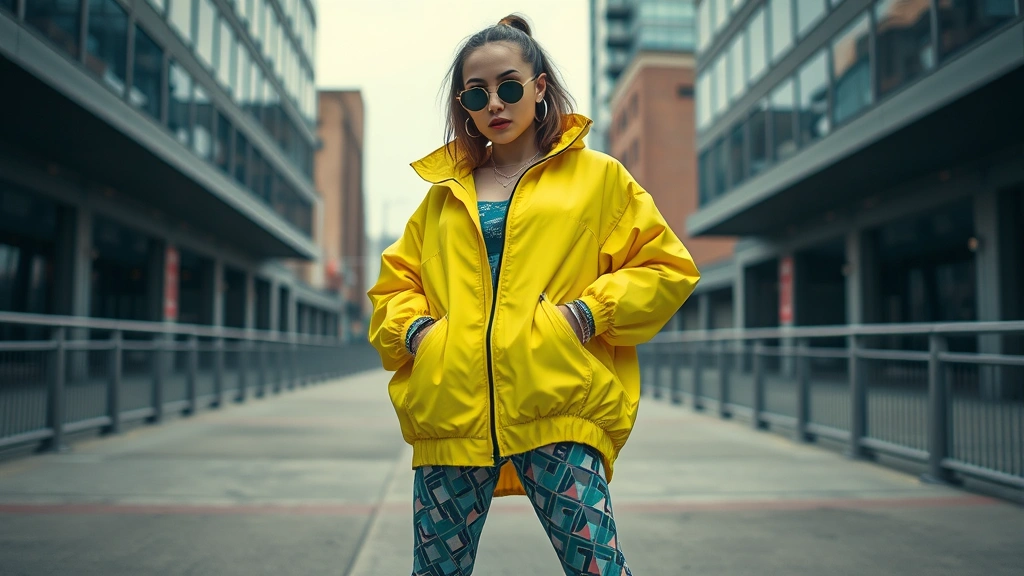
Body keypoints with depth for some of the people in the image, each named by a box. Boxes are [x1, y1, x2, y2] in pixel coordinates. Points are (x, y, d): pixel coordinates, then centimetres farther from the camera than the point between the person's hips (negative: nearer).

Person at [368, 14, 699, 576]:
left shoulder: (597, 175, 11)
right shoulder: (445, 189, 19)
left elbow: (666, 266, 9)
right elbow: (393, 284, 23)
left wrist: (589, 311, -5)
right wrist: (412, 328, 1)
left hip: (555, 405, -3)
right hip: (451, 409, 3)